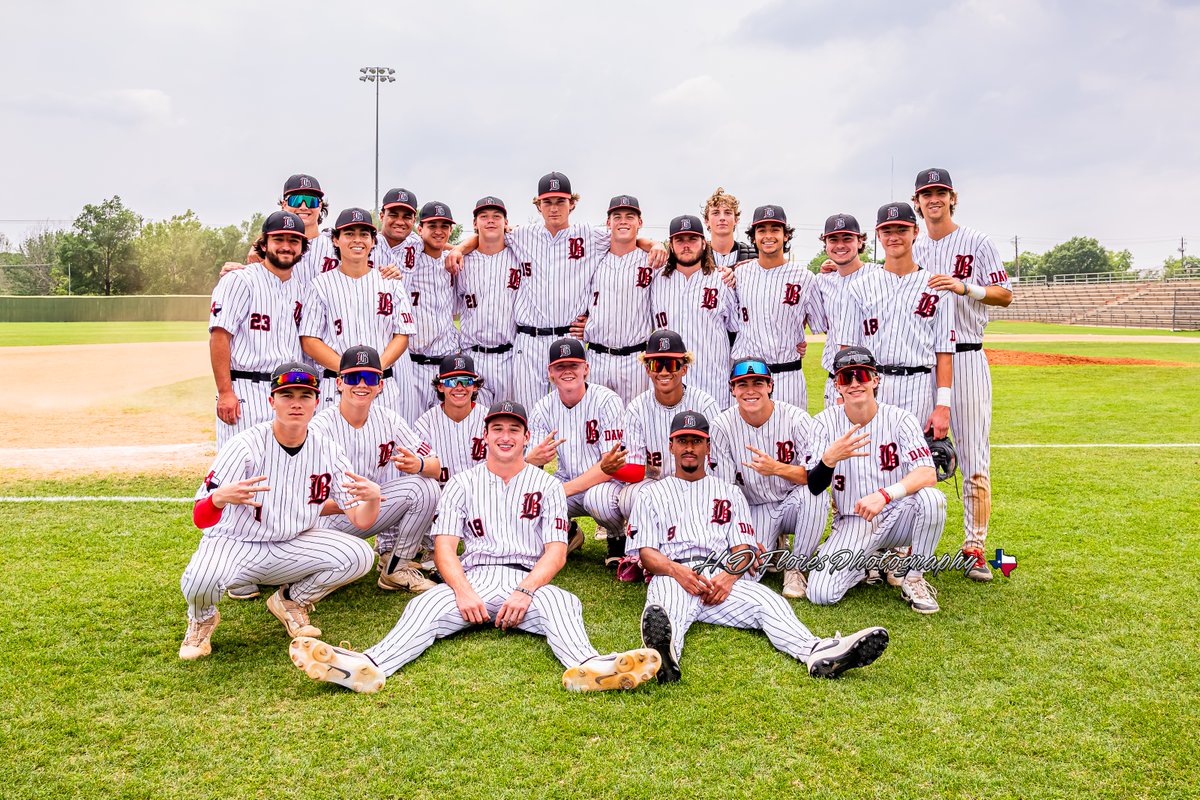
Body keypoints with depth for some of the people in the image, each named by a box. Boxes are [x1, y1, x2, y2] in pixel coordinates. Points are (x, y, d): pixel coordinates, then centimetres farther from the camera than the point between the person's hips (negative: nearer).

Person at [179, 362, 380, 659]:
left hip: (294, 544, 4)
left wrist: (373, 497, -31)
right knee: (201, 579, -36)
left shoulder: (328, 451, -6)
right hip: (234, 543, -3)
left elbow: (361, 520, -8)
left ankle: (290, 601, 10)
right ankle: (202, 619, 5)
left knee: (359, 556, -20)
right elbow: (200, 519, -24)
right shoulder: (245, 446, -18)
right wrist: (219, 498, -48)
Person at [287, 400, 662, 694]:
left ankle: (587, 666, -62)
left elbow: (557, 551, 3)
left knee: (561, 603, -33)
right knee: (424, 606, -28)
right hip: (473, 579, 1)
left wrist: (525, 591, -16)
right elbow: (444, 546, 5)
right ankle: (370, 666, -53)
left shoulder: (547, 486, 14)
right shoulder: (462, 484, 16)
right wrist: (462, 590, -16)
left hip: (528, 581, -1)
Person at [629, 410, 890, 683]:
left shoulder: (729, 492, 28)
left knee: (769, 601, -29)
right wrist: (677, 570, -15)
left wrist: (728, 577, -10)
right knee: (667, 610, -39)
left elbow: (743, 548, 14)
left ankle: (818, 653, -55)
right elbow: (646, 552, 9)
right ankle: (665, 658, -73)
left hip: (724, 577, 3)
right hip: (671, 576, -2)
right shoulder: (651, 496, 23)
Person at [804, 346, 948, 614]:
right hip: (852, 524, 0)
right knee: (820, 593, -20)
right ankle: (871, 561, 13)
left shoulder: (899, 418, -8)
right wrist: (829, 459, -33)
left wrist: (884, 495, -39)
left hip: (895, 517, 0)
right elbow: (813, 488, -11)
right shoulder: (825, 422, -5)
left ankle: (914, 578, -9)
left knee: (931, 498, -33)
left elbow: (928, 474, -22)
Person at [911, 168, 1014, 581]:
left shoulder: (976, 243, 3)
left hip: (965, 357, -3)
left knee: (974, 456, -4)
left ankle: (975, 547, 4)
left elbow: (1005, 295, -1)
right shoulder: (910, 249, 14)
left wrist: (965, 287, -17)